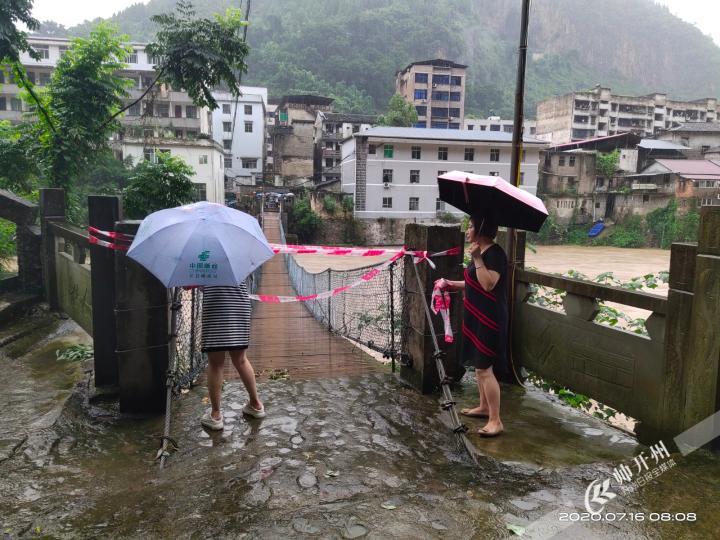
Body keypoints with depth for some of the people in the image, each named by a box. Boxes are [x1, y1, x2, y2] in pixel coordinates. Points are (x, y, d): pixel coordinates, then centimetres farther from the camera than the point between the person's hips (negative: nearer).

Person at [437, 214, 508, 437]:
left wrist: (477, 259, -27)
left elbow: (488, 284, -27)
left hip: (489, 318, -10)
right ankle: (484, 407, 33)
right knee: (478, 364, 18)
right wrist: (452, 284, 18)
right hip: (476, 317, 10)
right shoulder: (481, 253, 13)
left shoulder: (494, 253, -17)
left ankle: (496, 421, -3)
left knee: (485, 368, -9)